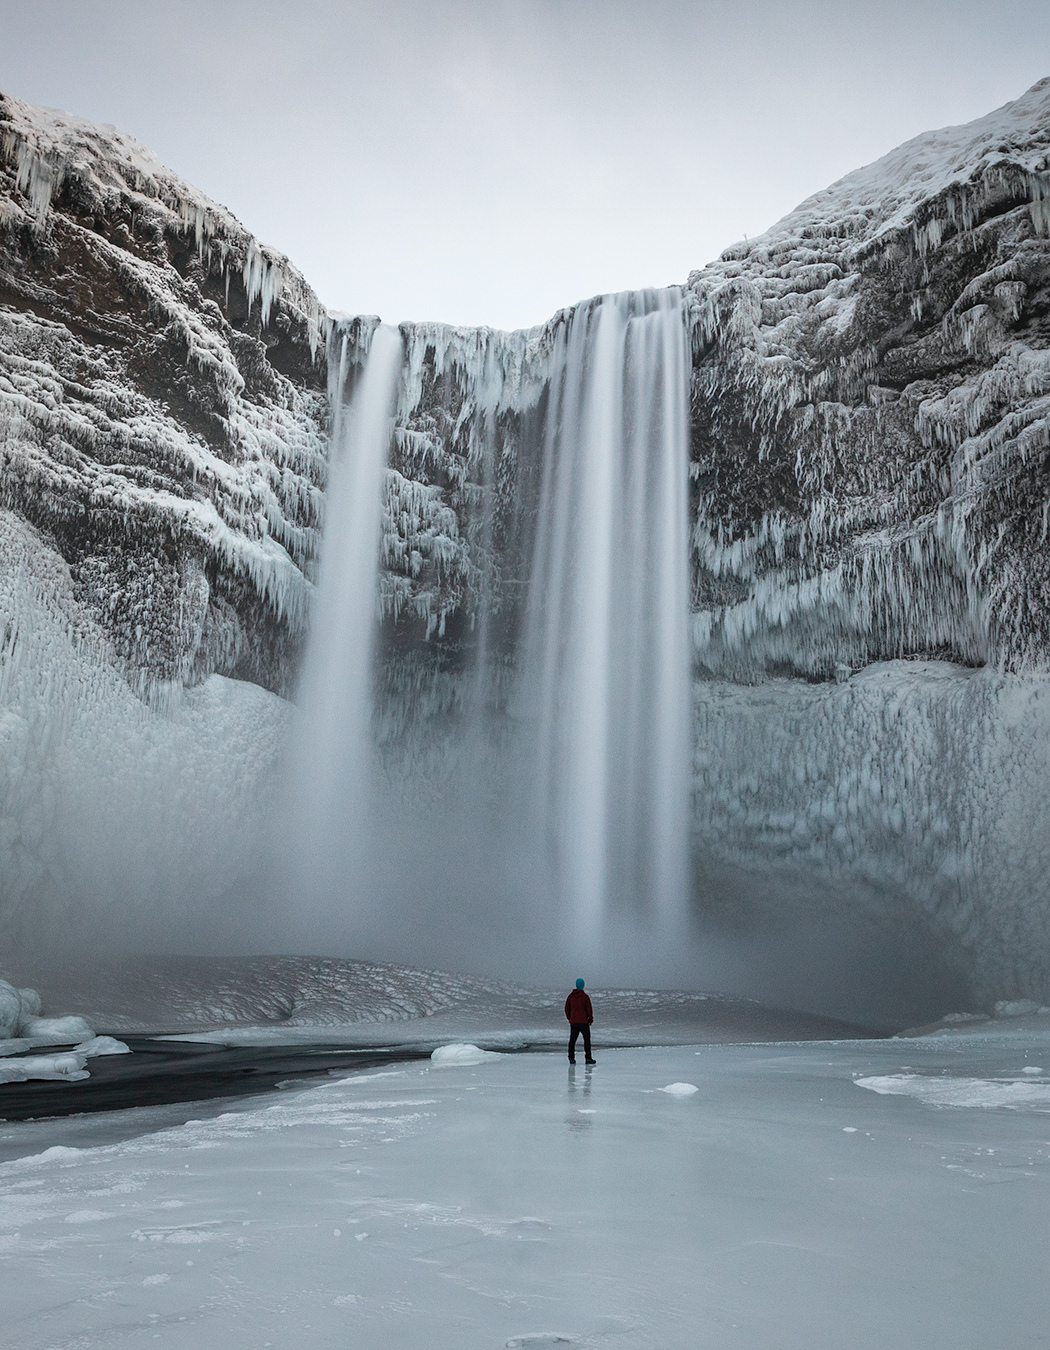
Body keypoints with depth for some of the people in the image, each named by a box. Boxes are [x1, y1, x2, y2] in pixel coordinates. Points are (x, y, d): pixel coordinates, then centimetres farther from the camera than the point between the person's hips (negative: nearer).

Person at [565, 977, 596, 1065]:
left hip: (573, 1022, 4)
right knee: (587, 1039, 5)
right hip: (584, 1022, -4)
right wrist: (591, 1019, 4)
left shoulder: (571, 996, 2)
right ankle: (588, 1059, 3)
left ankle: (571, 1058, 4)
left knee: (572, 1040, 9)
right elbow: (589, 1009, -10)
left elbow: (567, 1008, 8)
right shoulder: (584, 996, -11)